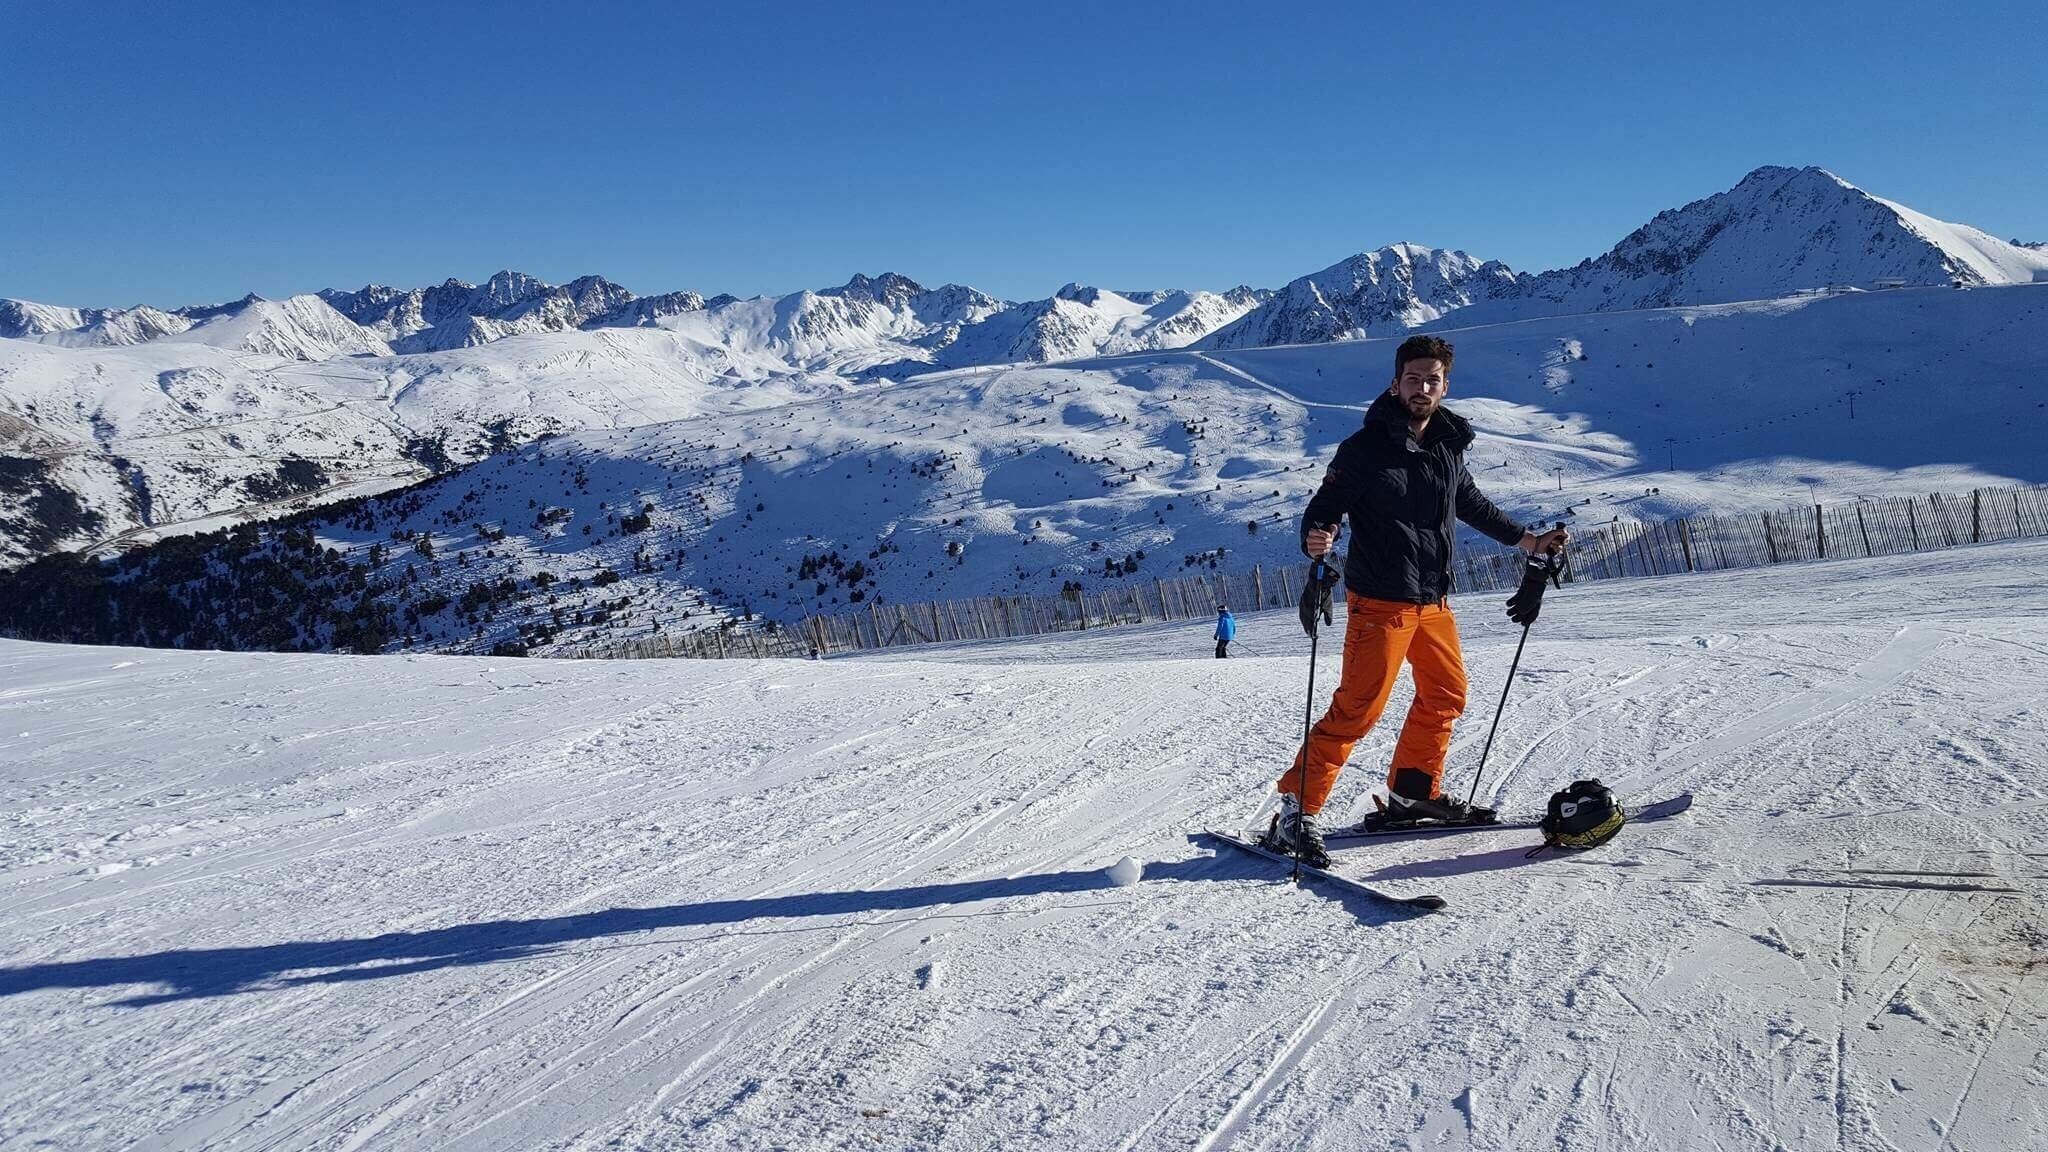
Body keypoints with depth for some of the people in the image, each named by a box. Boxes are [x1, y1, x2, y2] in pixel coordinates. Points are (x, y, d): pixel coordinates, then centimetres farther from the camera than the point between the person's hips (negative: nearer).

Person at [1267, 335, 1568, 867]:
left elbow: (1472, 504, 24)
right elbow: (1325, 507, -14)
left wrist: (1526, 539, 27)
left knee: (1445, 695, 17)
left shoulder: (1448, 447, 7)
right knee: (1358, 708, -11)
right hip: (1381, 601, -7)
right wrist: (1316, 539, -36)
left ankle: (1414, 793, 34)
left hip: (1434, 599, 7)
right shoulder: (1364, 447, -12)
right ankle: (1295, 811, -5)